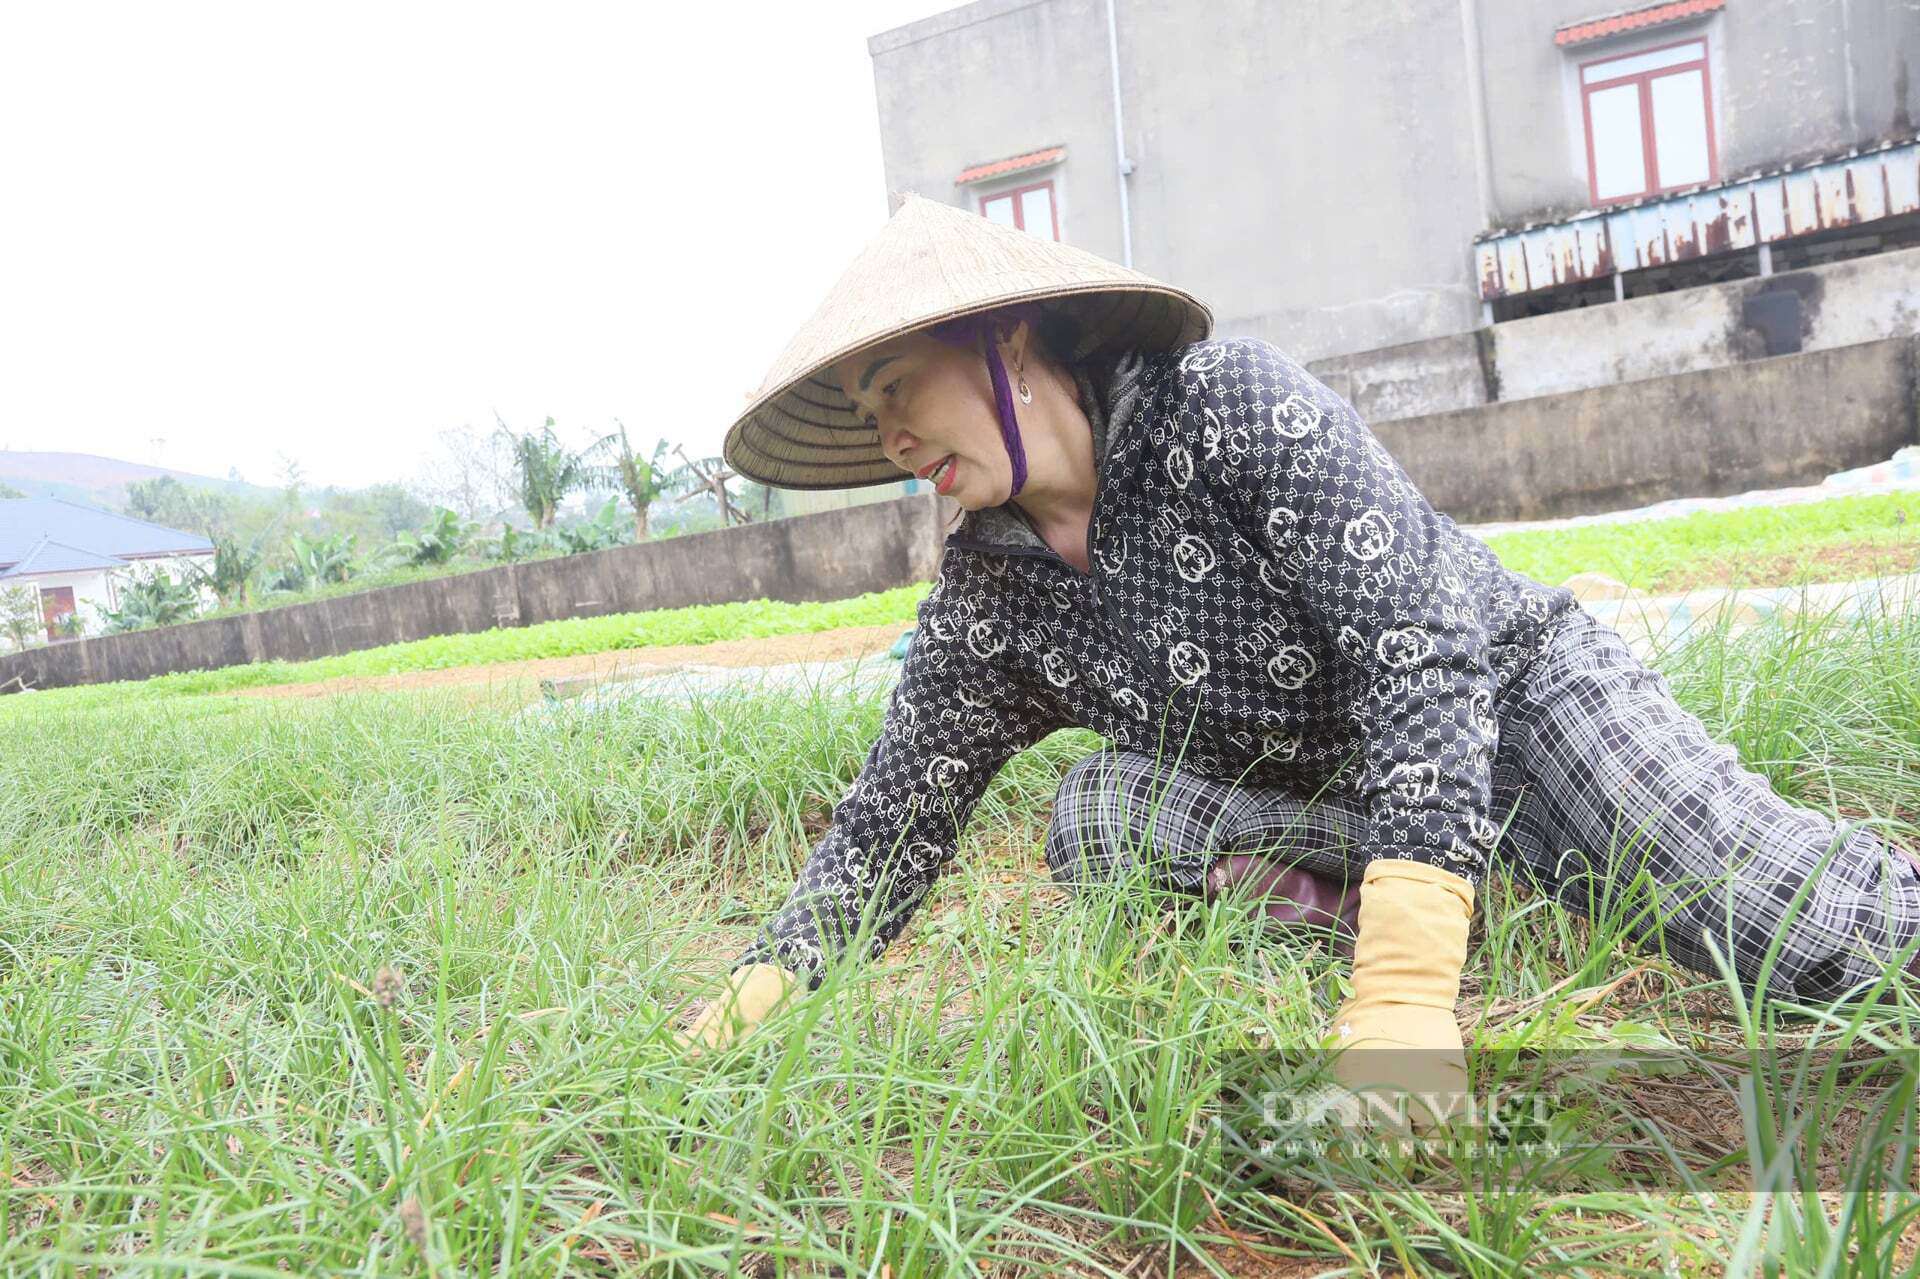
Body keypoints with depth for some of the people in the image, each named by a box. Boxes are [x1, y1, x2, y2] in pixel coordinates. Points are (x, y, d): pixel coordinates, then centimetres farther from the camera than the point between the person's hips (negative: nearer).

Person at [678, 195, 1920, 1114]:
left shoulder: (1229, 398, -25)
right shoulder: (986, 592, -8)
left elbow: (1425, 643, -33)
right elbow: (894, 813, -1)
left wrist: (1404, 988, -40)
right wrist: (763, 985, -11)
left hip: (1510, 691, -4)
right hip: (1316, 789, 5)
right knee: (1095, 814, -21)